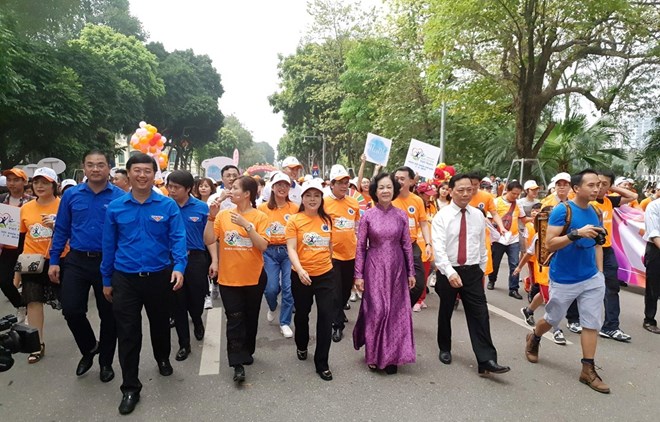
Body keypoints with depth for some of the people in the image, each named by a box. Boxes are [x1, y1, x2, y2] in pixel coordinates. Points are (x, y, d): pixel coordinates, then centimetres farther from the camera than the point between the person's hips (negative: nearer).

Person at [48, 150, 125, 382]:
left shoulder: (120, 197, -7)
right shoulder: (71, 195, 2)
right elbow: (61, 230, 7)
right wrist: (54, 261, 3)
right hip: (77, 261, 2)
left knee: (108, 315, 9)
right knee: (71, 310, -1)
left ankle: (106, 362, 29)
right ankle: (90, 348, 29)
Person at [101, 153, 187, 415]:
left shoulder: (168, 206, -6)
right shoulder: (115, 208, -1)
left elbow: (177, 239, -9)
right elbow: (109, 246, 4)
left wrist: (179, 267, -26)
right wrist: (106, 280, 7)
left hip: (159, 276, 0)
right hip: (125, 279, 0)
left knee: (160, 324, 19)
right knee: (128, 333, 4)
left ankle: (163, 360, 47)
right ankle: (130, 388, 17)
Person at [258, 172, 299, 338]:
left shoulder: (295, 208, 0)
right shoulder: (263, 208, 0)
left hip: (289, 250, 0)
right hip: (270, 251, 0)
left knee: (288, 287, -1)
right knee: (271, 288, -2)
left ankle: (285, 323, 17)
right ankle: (272, 308, 34)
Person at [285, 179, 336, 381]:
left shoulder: (327, 220, 2)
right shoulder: (294, 220, -8)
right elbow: (291, 249, -13)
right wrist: (300, 270, -28)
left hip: (325, 275, 2)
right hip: (301, 276, -1)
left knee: (326, 316, -3)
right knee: (302, 314, 18)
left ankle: (322, 363, 10)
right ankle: (301, 347, 45)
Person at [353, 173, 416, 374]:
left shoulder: (401, 215, 1)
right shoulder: (368, 215, -3)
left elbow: (407, 245, 5)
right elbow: (361, 246, -2)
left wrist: (411, 272, 5)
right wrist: (358, 274, -4)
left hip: (396, 267, 2)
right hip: (374, 267, -2)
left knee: (396, 310, 6)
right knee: (375, 310, -1)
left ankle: (391, 356, 21)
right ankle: (374, 355, 17)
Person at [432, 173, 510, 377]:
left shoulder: (478, 215, 3)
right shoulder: (442, 216, -10)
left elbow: (482, 246, 12)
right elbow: (438, 248, -20)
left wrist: (482, 269, 15)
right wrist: (450, 272, -30)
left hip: (472, 272, 2)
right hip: (448, 272, -2)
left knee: (480, 314, -4)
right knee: (445, 313, 14)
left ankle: (486, 361, -3)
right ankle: (445, 349, 35)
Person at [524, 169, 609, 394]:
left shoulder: (595, 213, 5)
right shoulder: (562, 210, -15)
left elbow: (597, 245, 15)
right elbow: (550, 244, -19)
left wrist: (600, 272, 8)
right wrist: (577, 233, -31)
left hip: (592, 278, 5)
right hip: (564, 280, -5)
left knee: (592, 323, 4)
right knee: (552, 319, 13)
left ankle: (588, 370, 15)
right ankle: (533, 339, 42)